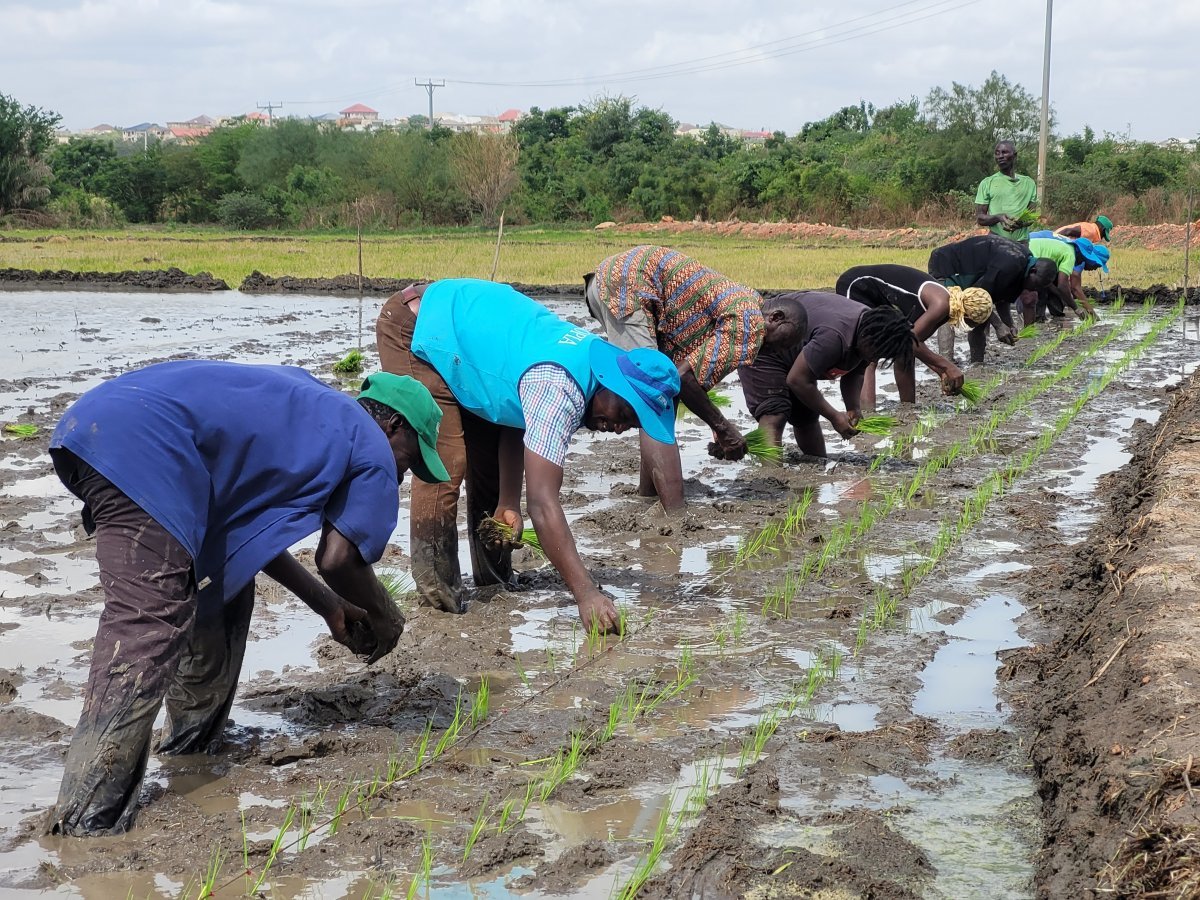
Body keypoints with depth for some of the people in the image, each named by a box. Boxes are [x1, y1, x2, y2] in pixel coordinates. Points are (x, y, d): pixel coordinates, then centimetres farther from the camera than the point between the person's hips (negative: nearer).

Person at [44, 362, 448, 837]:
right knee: (149, 627, -13)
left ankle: (194, 742, 29)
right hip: (139, 445, -10)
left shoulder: (309, 411, 33)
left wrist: (327, 604, 35)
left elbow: (248, 524, 32)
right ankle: (87, 821, -16)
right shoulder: (372, 450, 9)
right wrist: (385, 617, 24)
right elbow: (339, 559, 4)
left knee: (225, 582, 21)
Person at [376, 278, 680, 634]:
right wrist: (586, 593, -38)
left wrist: (508, 504, -1)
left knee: (488, 459, 11)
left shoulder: (589, 355, -6)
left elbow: (516, 424, 5)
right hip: (414, 328, -10)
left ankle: (495, 578, 23)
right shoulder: (559, 389, -35)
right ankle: (437, 592, -7)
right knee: (444, 466, -18)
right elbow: (542, 501, -38)